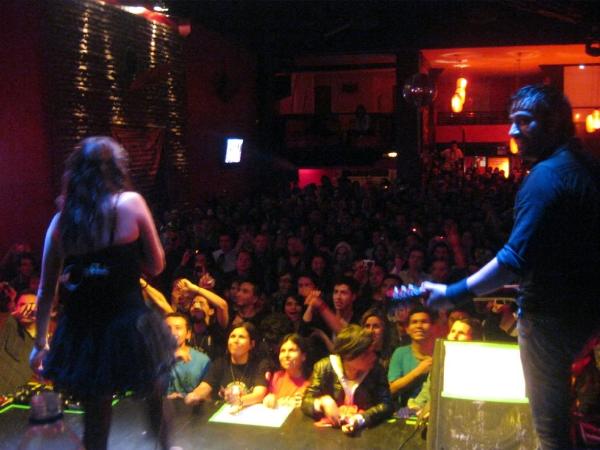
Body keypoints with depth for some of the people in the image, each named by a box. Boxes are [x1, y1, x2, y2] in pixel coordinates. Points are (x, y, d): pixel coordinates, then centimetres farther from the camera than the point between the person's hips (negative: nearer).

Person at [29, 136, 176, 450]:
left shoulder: (62, 219, 3)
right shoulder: (130, 203, -6)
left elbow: (46, 289, 6)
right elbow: (156, 266, -1)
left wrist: (40, 343, 14)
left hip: (81, 332, 3)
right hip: (129, 327, -3)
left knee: (95, 416, 17)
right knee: (155, 395, 24)